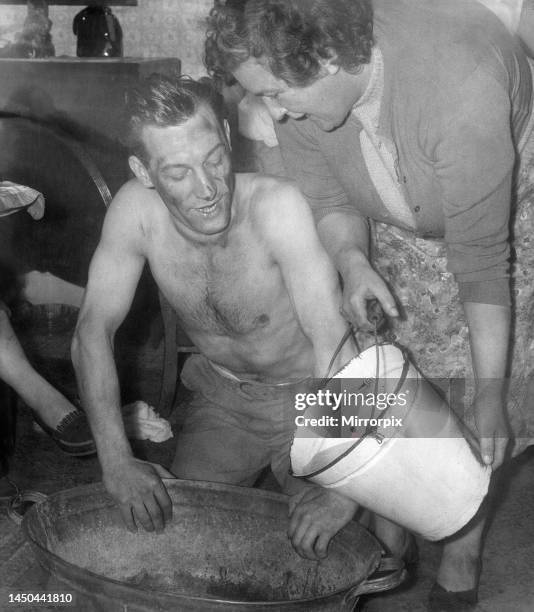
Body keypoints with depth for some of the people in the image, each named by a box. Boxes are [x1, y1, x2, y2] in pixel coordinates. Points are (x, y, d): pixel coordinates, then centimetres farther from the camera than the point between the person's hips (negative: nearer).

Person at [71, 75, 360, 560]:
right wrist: (116, 459, -25)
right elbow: (93, 331, -14)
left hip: (313, 401, -3)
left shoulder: (277, 206, -32)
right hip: (223, 398, 4)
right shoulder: (136, 210, -20)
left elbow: (333, 341, -36)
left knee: (321, 552, -13)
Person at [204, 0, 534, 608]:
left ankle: (463, 552, 14)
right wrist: (351, 261, -32)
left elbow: (481, 257, -35)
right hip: (401, 222, 5)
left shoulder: (459, 90, -44)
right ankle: (386, 535, 20)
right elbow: (328, 198, -10)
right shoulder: (296, 81, -26)